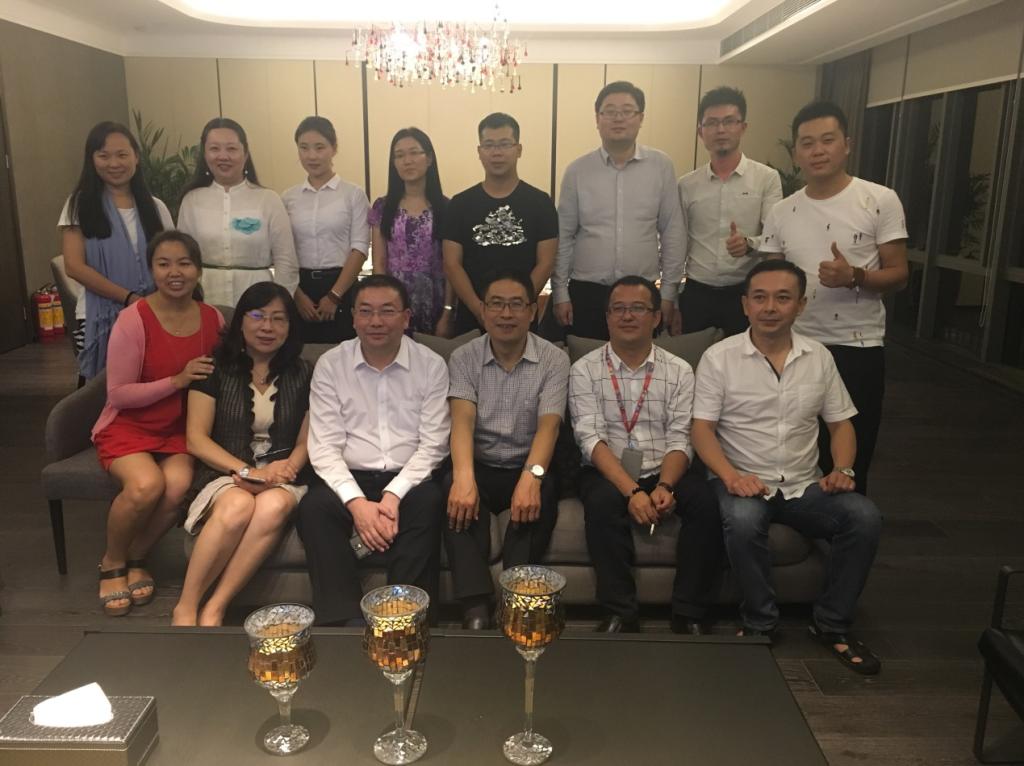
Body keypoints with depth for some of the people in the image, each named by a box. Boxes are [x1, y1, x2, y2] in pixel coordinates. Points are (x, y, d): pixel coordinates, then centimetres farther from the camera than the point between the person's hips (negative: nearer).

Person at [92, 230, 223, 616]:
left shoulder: (213, 319, -1)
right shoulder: (133, 320, -14)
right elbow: (118, 394, -14)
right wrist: (177, 381, -22)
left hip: (179, 429, 3)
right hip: (127, 426, -3)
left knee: (178, 485, -27)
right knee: (147, 485, -31)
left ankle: (135, 558, 2)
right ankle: (112, 562, 1)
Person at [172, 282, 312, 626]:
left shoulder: (302, 374, 10)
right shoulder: (216, 368, 5)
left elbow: (306, 441, 8)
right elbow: (196, 439, -1)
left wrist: (289, 466, -15)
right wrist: (247, 471, -15)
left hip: (281, 478, 1)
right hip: (225, 473, -1)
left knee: (273, 506, -35)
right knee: (239, 506, -36)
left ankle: (214, 609, -27)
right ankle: (185, 608, -20)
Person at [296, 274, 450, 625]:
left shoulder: (431, 365, 1)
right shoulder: (330, 365, 3)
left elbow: (432, 445, -4)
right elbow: (324, 447, -4)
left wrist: (393, 496, -19)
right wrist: (357, 502, -20)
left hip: (408, 481, 0)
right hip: (350, 479, 1)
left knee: (429, 503, -32)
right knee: (313, 506, -29)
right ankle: (343, 621, -24)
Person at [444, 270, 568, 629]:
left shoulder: (554, 359, -3)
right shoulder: (463, 358, -1)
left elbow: (549, 425, -16)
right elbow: (463, 420, -16)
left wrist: (531, 475, -37)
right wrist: (464, 476, -37)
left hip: (526, 468, 0)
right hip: (480, 467, 1)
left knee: (544, 490, -33)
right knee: (454, 487, -32)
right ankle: (476, 607, -34)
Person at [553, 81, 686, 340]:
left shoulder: (661, 166, 1)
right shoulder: (577, 170, 1)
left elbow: (673, 232, 3)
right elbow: (563, 236, 5)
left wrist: (668, 291, 2)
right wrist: (560, 293, 2)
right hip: (586, 292, 0)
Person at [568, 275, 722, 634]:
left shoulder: (679, 371, 5)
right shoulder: (585, 370, 0)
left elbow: (680, 439, -3)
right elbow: (591, 438, -10)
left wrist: (664, 487, -23)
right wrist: (632, 491, -23)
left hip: (665, 472, 2)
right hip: (608, 473, -1)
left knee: (706, 503, -26)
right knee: (602, 504, -34)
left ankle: (687, 614, -13)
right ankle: (620, 613, -19)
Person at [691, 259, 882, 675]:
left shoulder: (819, 357, 7)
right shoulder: (719, 357, -4)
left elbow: (841, 423, 13)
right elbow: (702, 429, -7)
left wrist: (842, 470, -6)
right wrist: (731, 475, -24)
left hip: (804, 485, 4)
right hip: (744, 483, -3)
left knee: (864, 516, -22)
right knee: (742, 520, -36)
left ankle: (832, 624, -3)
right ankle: (760, 623, -10)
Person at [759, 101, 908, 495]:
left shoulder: (881, 201, -5)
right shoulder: (781, 212, 5)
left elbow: (898, 275, -6)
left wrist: (855, 276, -26)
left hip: (859, 348, -3)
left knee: (851, 461, 6)